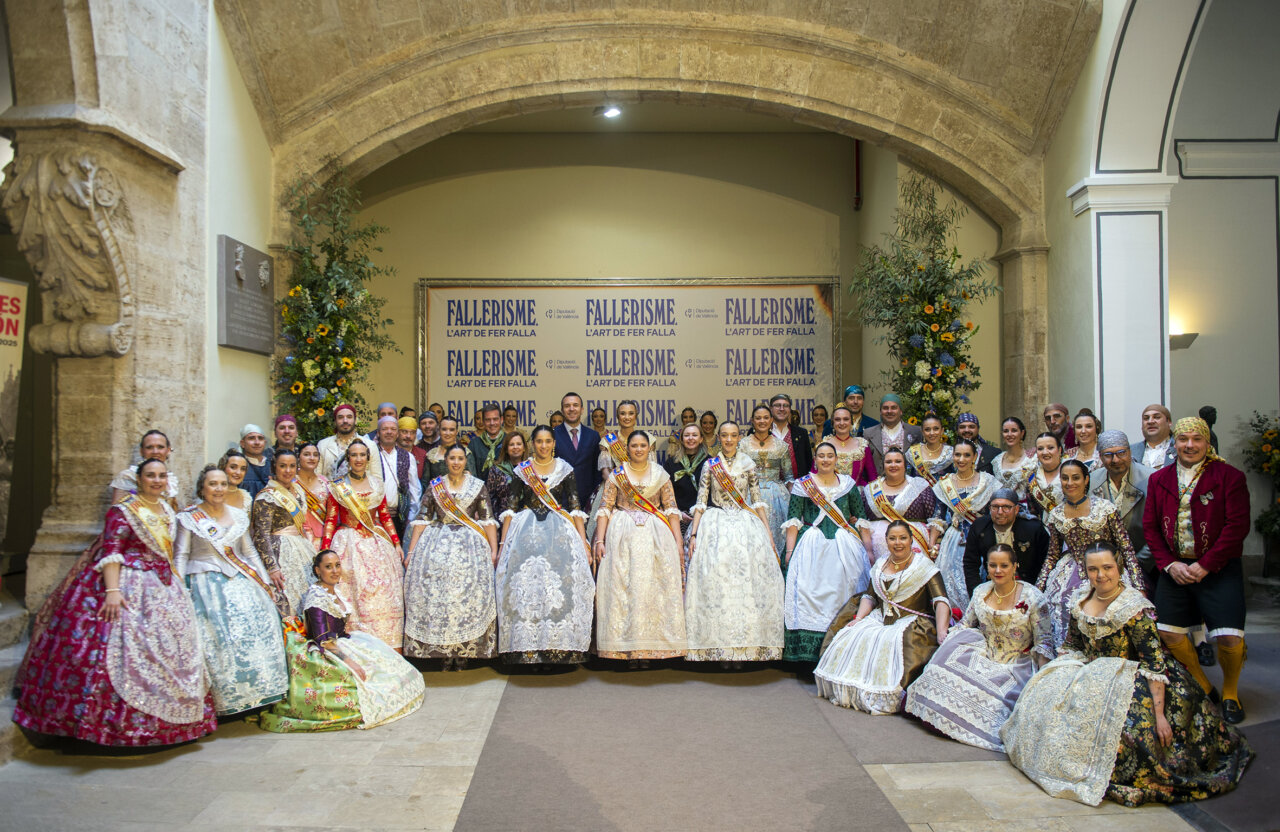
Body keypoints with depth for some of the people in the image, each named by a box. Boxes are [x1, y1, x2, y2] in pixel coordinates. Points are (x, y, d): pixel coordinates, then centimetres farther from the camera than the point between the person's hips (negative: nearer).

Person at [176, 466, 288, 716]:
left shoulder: (238, 516, 14)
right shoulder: (188, 519, 4)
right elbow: (180, 556, 1)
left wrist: (264, 580, 15)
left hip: (240, 582, 3)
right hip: (205, 585, -3)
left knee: (256, 628, -9)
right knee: (218, 637, -13)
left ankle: (257, 696, -2)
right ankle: (227, 702, -5)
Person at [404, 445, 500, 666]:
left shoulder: (478, 486, 7)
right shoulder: (434, 486, 10)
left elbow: (488, 520, 4)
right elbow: (422, 519, 7)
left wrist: (494, 551, -3)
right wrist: (411, 551, 2)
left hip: (470, 546, -1)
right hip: (437, 546, 1)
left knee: (468, 594, -8)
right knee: (435, 594, -6)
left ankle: (463, 652, 0)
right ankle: (442, 651, 3)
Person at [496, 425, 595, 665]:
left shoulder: (565, 469, 7)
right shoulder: (522, 470, 8)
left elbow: (575, 507, 4)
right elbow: (510, 507, 9)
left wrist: (584, 543, -3)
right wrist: (503, 544, 3)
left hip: (559, 531, 0)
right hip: (527, 532, 1)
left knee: (563, 580, -14)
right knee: (525, 582, -11)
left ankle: (561, 648, -6)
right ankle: (527, 649, -4)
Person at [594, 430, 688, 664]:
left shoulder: (660, 474, 11)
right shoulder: (616, 475, 9)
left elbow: (672, 510, 7)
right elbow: (605, 509, 4)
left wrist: (678, 541, -2)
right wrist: (599, 541, -6)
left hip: (656, 534, 1)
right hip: (623, 535, -1)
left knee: (654, 586, -6)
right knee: (621, 585, -8)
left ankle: (649, 647, -1)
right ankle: (627, 647, -4)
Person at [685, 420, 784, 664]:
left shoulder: (748, 464, 10)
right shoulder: (710, 465, 7)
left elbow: (757, 500, 11)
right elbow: (701, 502, 5)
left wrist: (768, 532, 4)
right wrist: (693, 534, -3)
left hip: (746, 525, 1)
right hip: (716, 525, -1)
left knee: (749, 577, -12)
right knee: (716, 576, -13)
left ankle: (745, 642, -7)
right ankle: (722, 644, -8)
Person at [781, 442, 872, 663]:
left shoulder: (848, 484, 12)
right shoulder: (802, 485, 5)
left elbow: (862, 517, 14)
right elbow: (793, 520, 0)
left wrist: (868, 550, 9)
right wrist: (790, 550, -9)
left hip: (845, 545, 2)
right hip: (812, 546, -2)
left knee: (842, 588, -6)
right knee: (811, 591, -9)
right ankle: (811, 653, -6)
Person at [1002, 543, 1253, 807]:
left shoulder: (1135, 607, -17)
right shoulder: (1081, 600, 3)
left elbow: (1154, 662, -20)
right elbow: (1072, 645, 15)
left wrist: (1159, 713, -26)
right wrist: (1052, 675, 4)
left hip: (1127, 677, -6)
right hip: (1091, 672, 6)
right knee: (1044, 696, -15)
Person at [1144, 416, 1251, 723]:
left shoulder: (1229, 476, -3)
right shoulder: (1159, 479, 8)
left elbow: (1237, 526, -10)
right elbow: (1150, 526, 6)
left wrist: (1205, 565, -14)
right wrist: (1170, 564, -7)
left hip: (1217, 568, -3)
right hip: (1174, 567, 4)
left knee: (1230, 637, -11)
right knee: (1167, 632, 2)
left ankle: (1230, 691, 20)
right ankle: (1201, 685, 28)